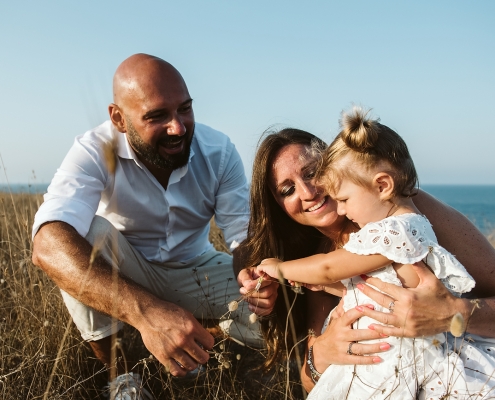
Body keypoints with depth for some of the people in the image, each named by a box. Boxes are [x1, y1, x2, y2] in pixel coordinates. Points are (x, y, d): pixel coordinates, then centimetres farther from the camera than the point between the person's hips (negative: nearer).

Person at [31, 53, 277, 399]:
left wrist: (256, 276, -42)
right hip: (123, 278, -1)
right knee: (88, 234, -32)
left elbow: (244, 234, -16)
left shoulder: (219, 151, -16)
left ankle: (225, 326, 16)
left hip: (199, 271, 2)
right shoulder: (96, 152, -26)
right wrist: (145, 311, -58)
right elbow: (49, 246, -42)